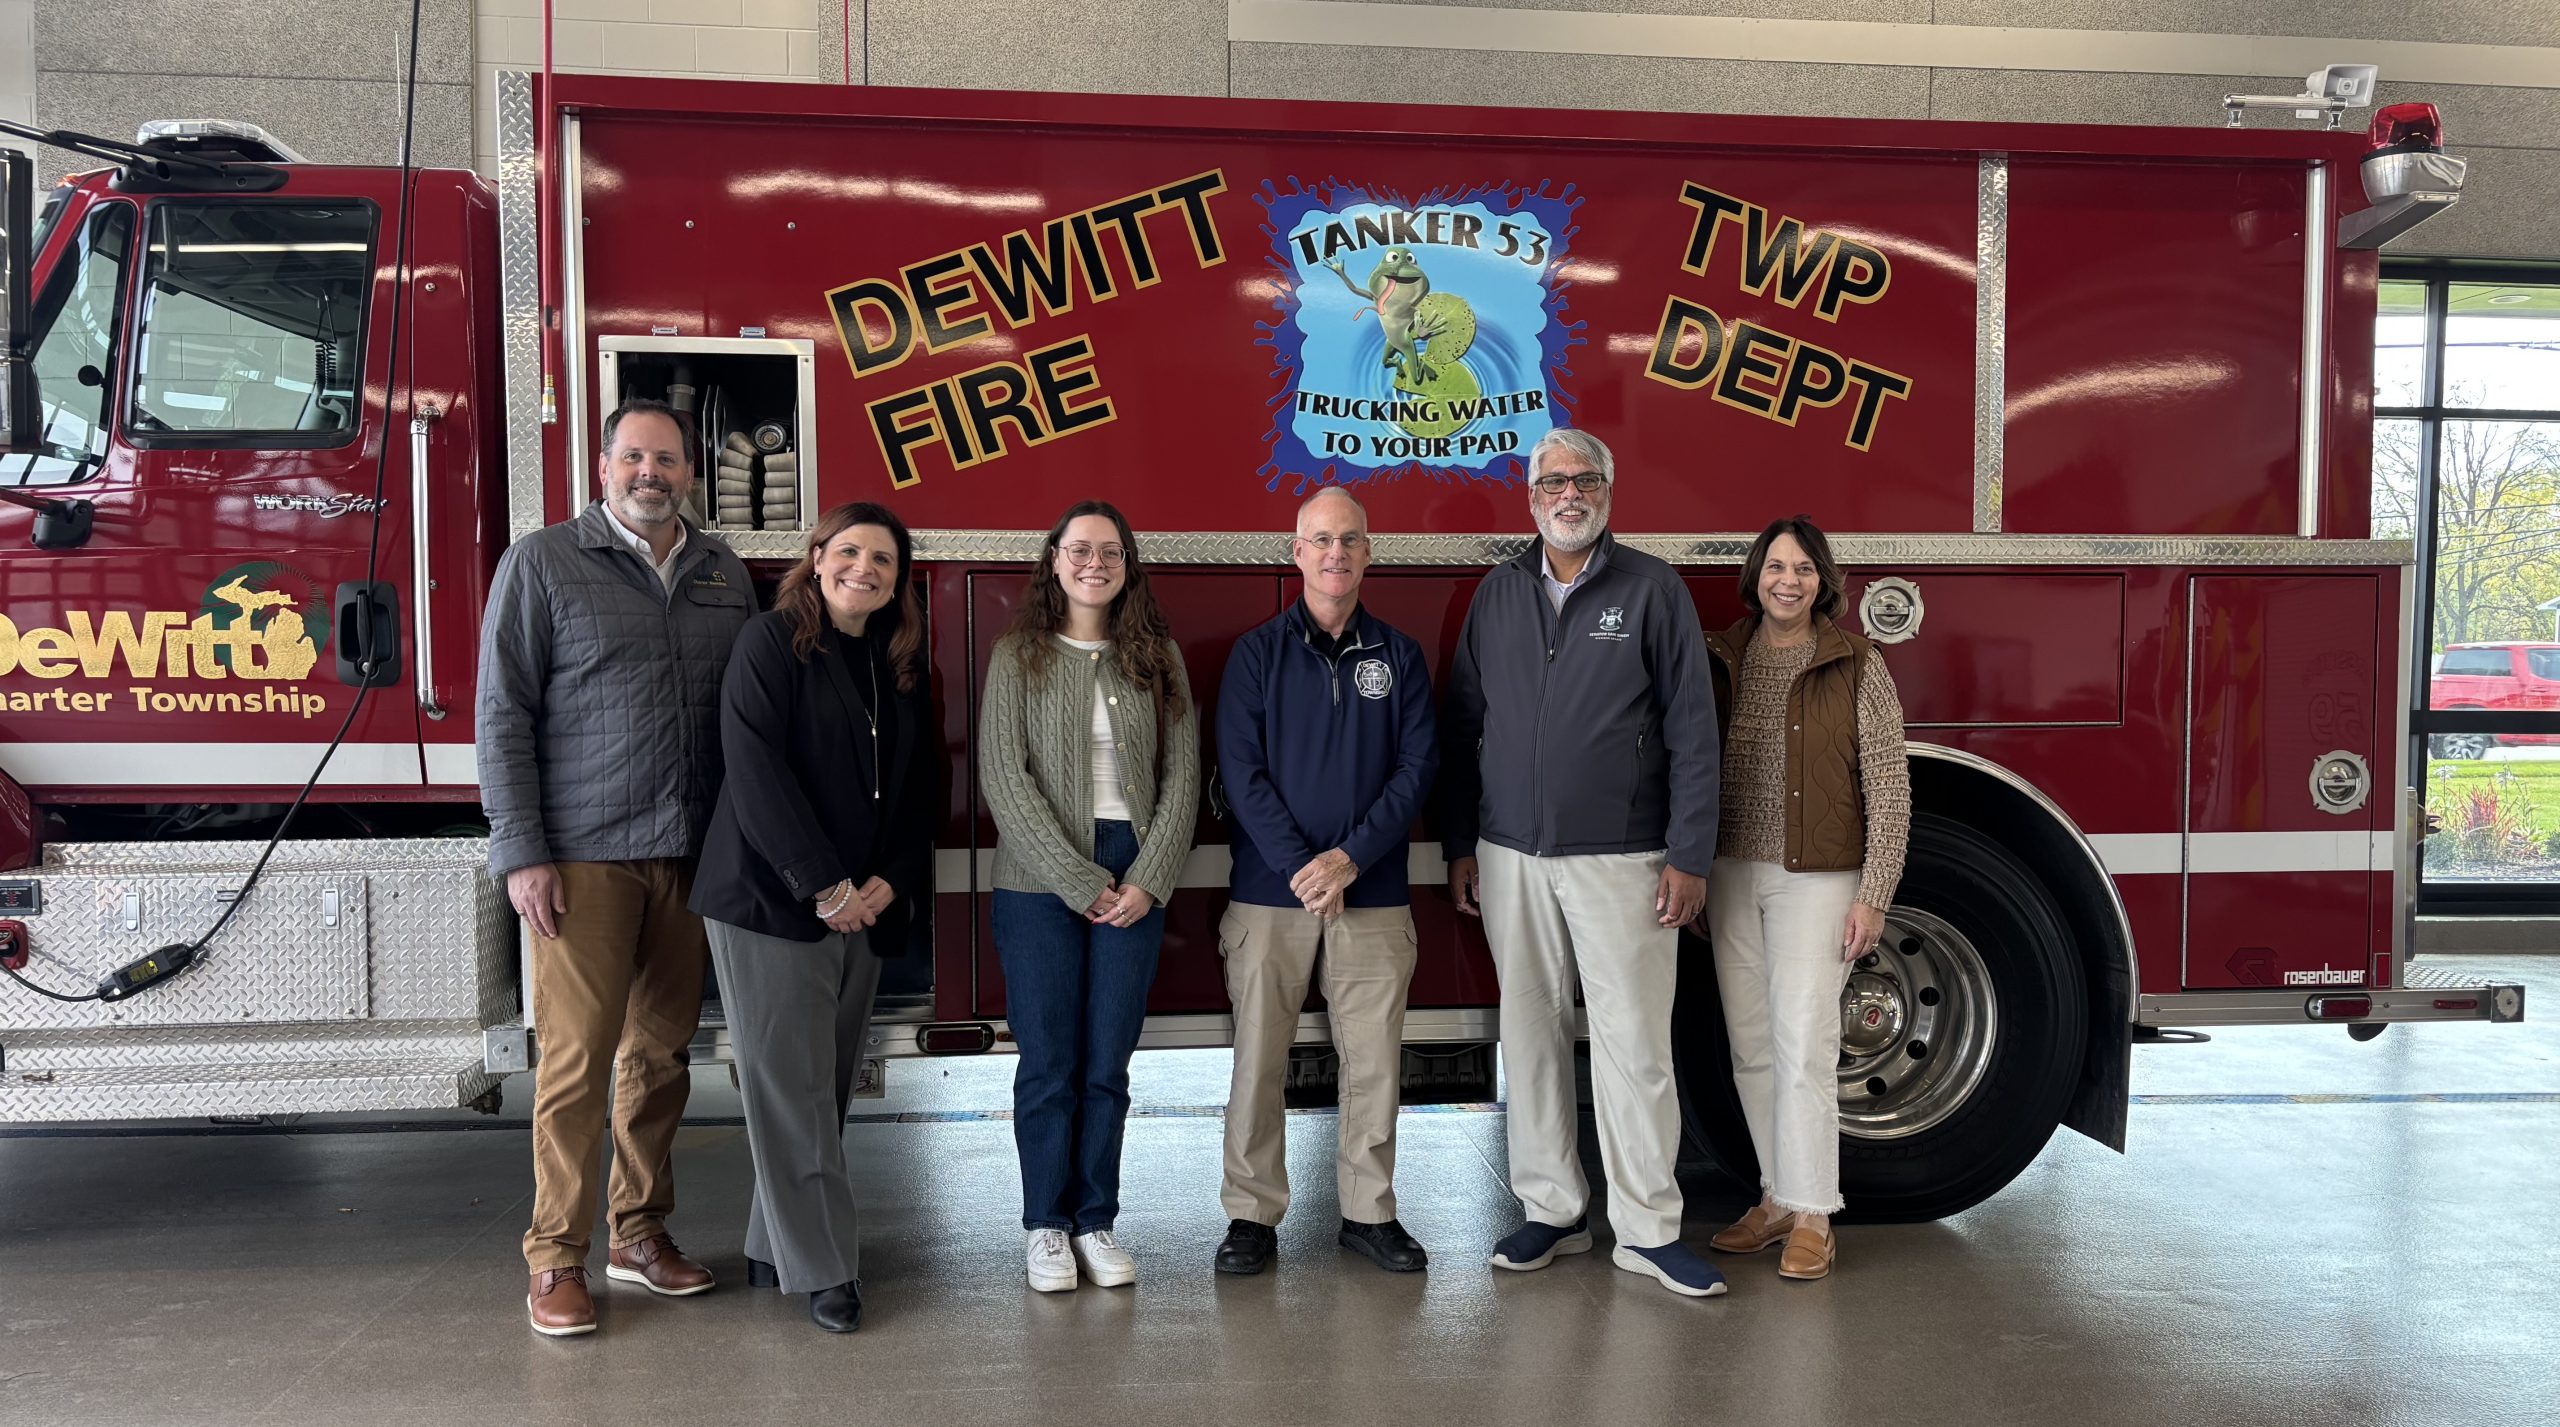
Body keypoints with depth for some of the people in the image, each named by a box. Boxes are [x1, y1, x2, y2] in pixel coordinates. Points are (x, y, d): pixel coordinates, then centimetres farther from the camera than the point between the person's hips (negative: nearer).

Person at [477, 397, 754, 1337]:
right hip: (583, 860, -4)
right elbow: (503, 715, -4)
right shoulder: (542, 564, -1)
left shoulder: (724, 574, 11)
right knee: (577, 1058, -2)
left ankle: (641, 1232, 24)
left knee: (662, 1050, 10)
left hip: (691, 859, 4)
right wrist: (521, 855, -10)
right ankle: (555, 1259, 10)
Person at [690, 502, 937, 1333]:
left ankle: (774, 1248, 23)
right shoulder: (771, 643, -5)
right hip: (770, 901, -6)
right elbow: (756, 771, -14)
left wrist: (888, 883, -4)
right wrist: (824, 887, -17)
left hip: (865, 910, 6)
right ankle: (820, 1268, 6)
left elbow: (917, 787, 12)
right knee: (791, 1088, -3)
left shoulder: (902, 666, 13)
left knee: (829, 1086, 9)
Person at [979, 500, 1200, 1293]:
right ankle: (1045, 1227, 16)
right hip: (1040, 885, -2)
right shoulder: (1018, 656, 2)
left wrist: (1148, 879, -6)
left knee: (1108, 1064, 6)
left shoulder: (1158, 657, 9)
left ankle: (1095, 1221, 18)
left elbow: (1182, 776, 5)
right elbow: (1003, 777, -6)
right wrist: (1078, 880, -10)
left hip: (1135, 884, 2)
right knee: (1049, 1063, 3)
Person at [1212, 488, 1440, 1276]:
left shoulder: (1399, 656, 8)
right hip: (1270, 890, -1)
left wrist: (1351, 857, -12)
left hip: (1372, 891, 1)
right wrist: (1298, 865, -14)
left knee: (1375, 1058, 5)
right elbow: (1240, 768, -4)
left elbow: (1418, 764, 0)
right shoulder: (1257, 652, 4)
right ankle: (1252, 1215, 15)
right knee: (1258, 1056, 3)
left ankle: (1369, 1211, 19)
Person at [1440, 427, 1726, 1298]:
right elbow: (1463, 725, 13)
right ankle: (1552, 1213, 22)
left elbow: (1692, 730, -4)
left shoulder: (1652, 590, -1)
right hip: (1512, 858, 4)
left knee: (1633, 1040, -1)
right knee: (1531, 1034, 9)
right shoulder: (1498, 595, 9)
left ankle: (1648, 1229, 11)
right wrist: (1460, 844, 9)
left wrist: (1688, 856, -9)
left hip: (1620, 858, -3)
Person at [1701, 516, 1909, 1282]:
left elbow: (1888, 788, -6)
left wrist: (1874, 896, -11)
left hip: (1816, 880, -4)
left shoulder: (1858, 667, -4)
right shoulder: (1721, 660, 5)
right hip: (1732, 876, 4)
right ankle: (1779, 1197, 22)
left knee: (1805, 1046, -5)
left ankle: (1812, 1217, 7)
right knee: (1751, 1048, 9)